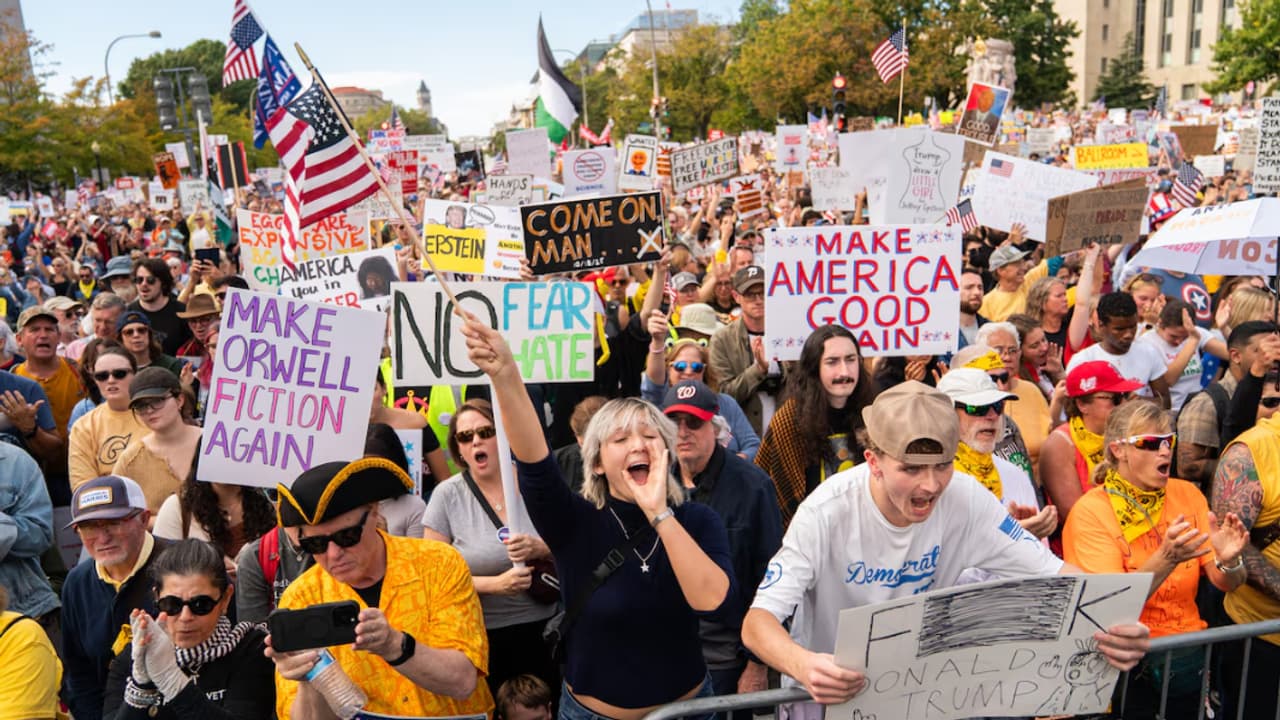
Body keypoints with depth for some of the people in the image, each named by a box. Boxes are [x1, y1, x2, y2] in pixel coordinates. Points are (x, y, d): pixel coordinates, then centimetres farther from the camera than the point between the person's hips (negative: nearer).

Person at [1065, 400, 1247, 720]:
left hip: (1187, 643, 5)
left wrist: (1228, 561, -18)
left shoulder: (1187, 494, 5)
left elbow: (1227, 584, 4)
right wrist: (1165, 560, -29)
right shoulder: (1090, 512, -9)